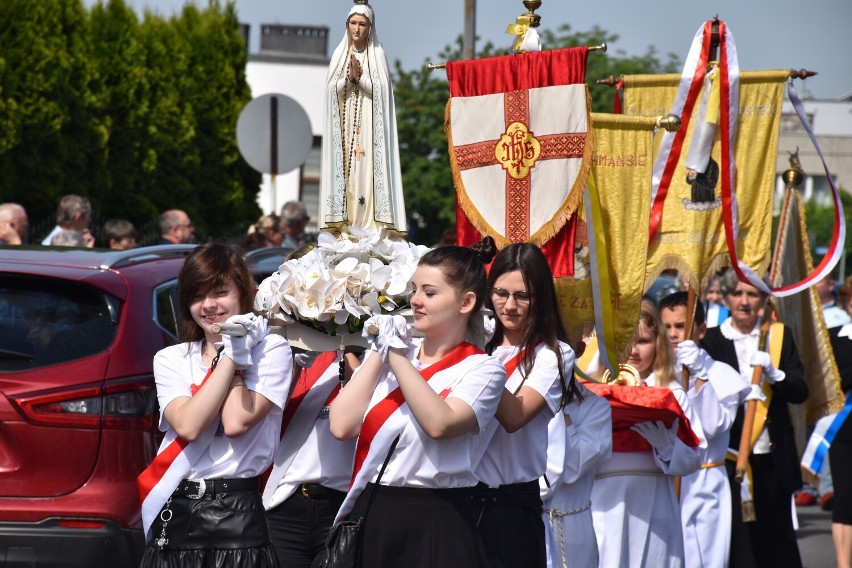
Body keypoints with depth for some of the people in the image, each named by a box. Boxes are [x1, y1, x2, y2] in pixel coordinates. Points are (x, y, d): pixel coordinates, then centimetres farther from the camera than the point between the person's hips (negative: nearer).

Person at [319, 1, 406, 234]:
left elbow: (381, 90, -4)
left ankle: (370, 226, -14)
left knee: (367, 173, -10)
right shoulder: (340, 54, 11)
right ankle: (342, 222, -8)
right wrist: (350, 78, -13)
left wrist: (360, 77, -15)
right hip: (344, 125, 2)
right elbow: (332, 89, 2)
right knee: (344, 172, -5)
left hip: (368, 126, -2)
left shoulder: (377, 54, 5)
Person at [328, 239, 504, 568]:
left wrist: (396, 355, -14)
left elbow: (440, 423, -22)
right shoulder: (387, 357, 10)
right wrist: (380, 351, 0)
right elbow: (341, 426, -3)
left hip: (435, 527, -4)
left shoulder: (482, 369, -2)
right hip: (371, 518, 4)